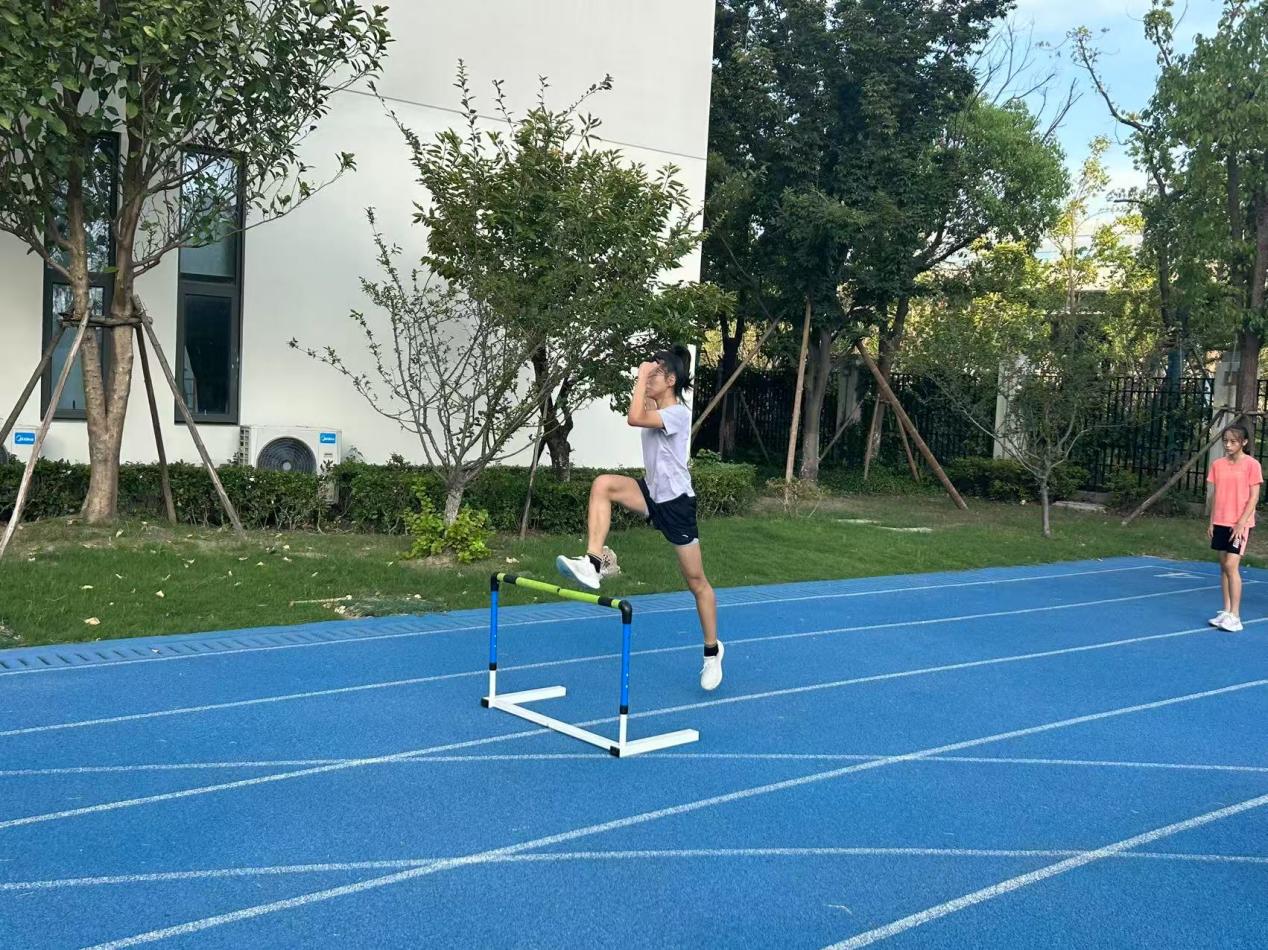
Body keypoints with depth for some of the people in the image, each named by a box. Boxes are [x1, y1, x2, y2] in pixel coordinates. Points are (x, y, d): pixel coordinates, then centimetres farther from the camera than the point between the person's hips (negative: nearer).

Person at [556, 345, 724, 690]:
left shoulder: (678, 414, -19)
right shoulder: (656, 410, 7)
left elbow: (634, 419, -33)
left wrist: (642, 376, -24)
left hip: (677, 502, -7)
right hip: (652, 494, 7)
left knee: (696, 581, 4)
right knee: (603, 484, -22)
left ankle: (712, 651, 21)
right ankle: (594, 563, -26)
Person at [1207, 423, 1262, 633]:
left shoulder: (1251, 465, -8)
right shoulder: (1218, 464, 8)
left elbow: (1254, 497, -9)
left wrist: (1241, 523, -15)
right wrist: (1212, 522, 9)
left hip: (1239, 524, -5)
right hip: (1221, 522, 6)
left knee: (1231, 566, -11)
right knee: (1223, 566, 8)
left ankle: (1235, 616, -7)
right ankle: (1226, 612, 14)